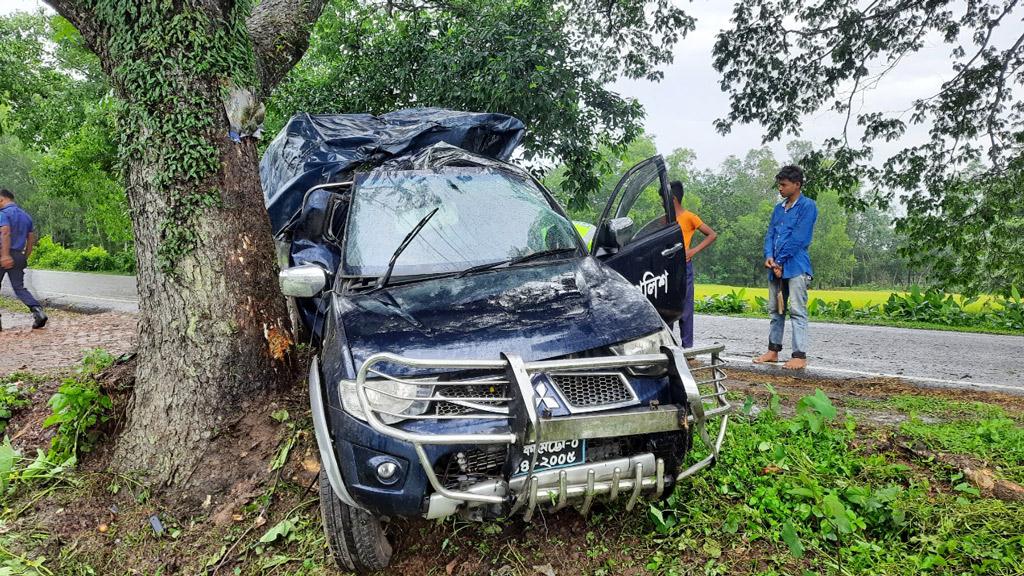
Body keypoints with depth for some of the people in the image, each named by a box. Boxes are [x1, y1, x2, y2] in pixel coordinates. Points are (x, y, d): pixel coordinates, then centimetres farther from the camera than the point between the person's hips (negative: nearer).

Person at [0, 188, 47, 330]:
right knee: (20, 288, 6)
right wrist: (25, 258, 24)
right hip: (19, 256, 6)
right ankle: (38, 310, -17)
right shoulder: (26, 216, 16)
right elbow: (31, 239, 18)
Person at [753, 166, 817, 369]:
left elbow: (798, 238, -13)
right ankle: (773, 350, 22)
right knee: (776, 310, 13)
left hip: (796, 267, -7)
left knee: (797, 312, -7)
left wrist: (780, 261, -12)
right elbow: (770, 234, 12)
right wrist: (769, 257, -6)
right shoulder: (779, 208, 18)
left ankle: (800, 356, -5)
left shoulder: (807, 206, -4)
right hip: (776, 267, 8)